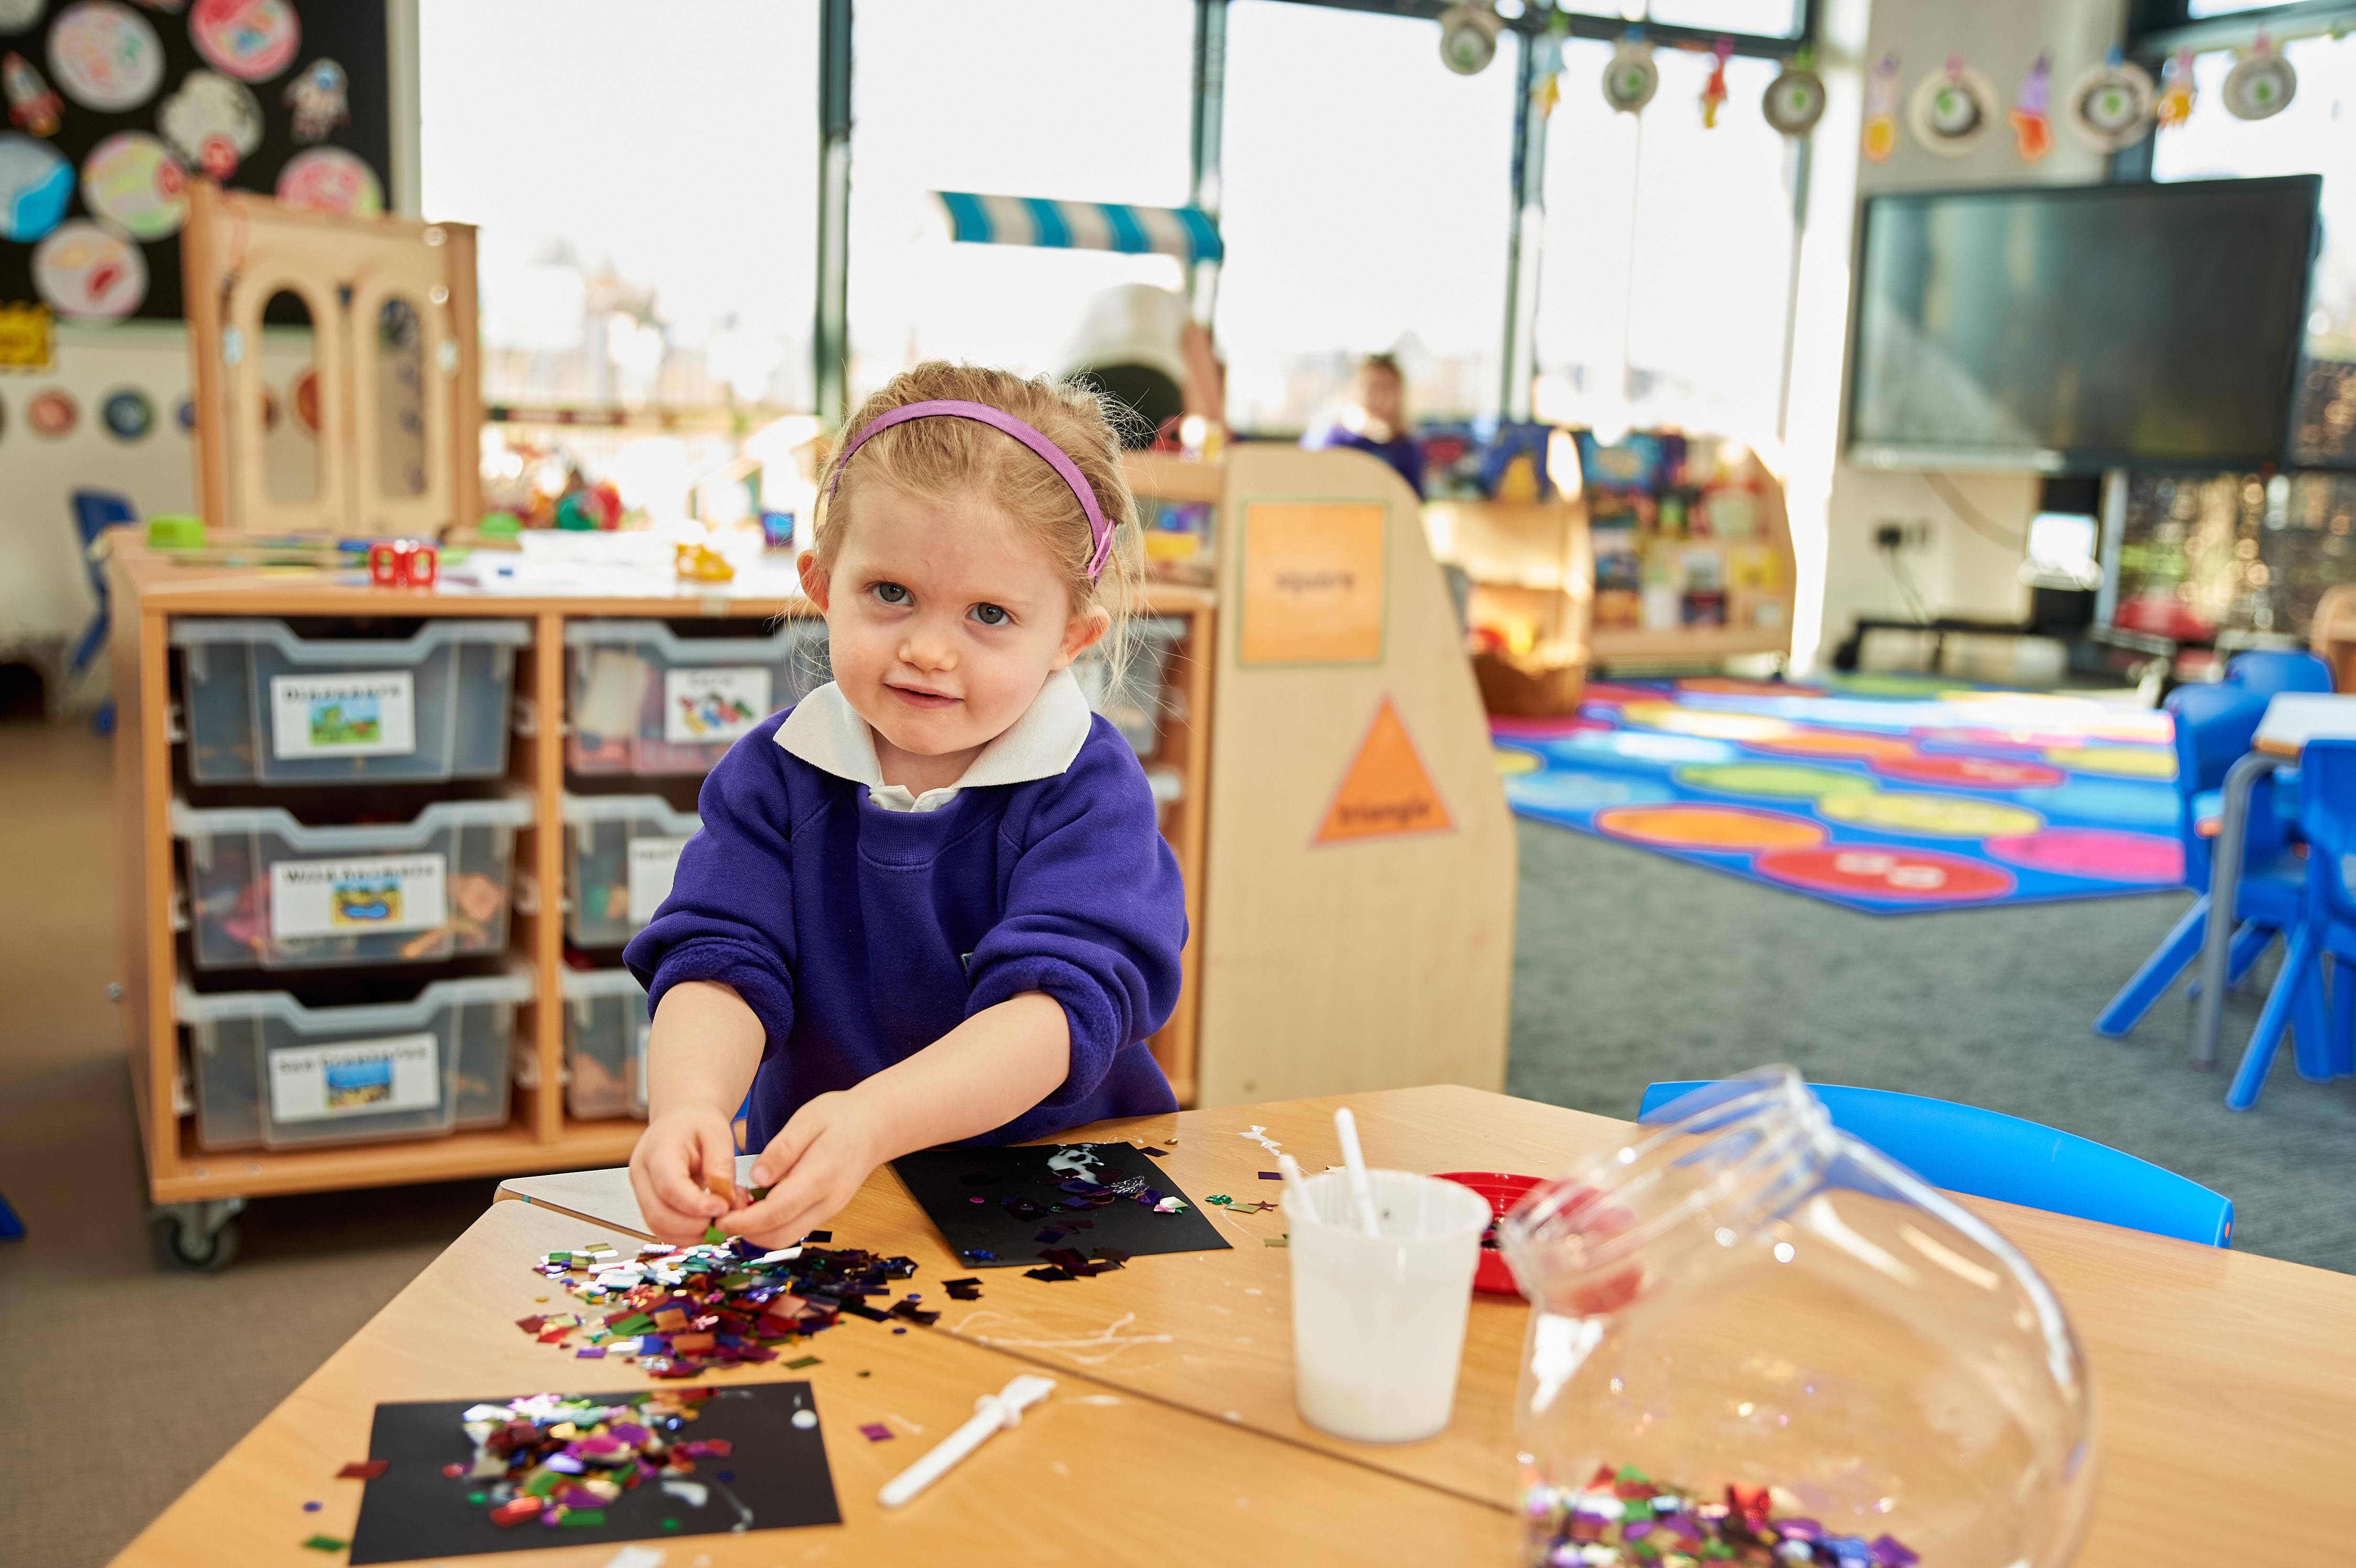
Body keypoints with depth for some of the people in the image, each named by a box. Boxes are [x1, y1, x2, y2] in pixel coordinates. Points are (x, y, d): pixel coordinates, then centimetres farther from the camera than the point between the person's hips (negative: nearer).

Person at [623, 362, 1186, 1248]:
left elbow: (1062, 1005, -23)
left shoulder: (1087, 790, -11)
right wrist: (689, 1102, -33)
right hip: (814, 1203, 3)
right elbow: (719, 965, -10)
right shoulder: (772, 776, 0)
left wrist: (875, 1118, -40)